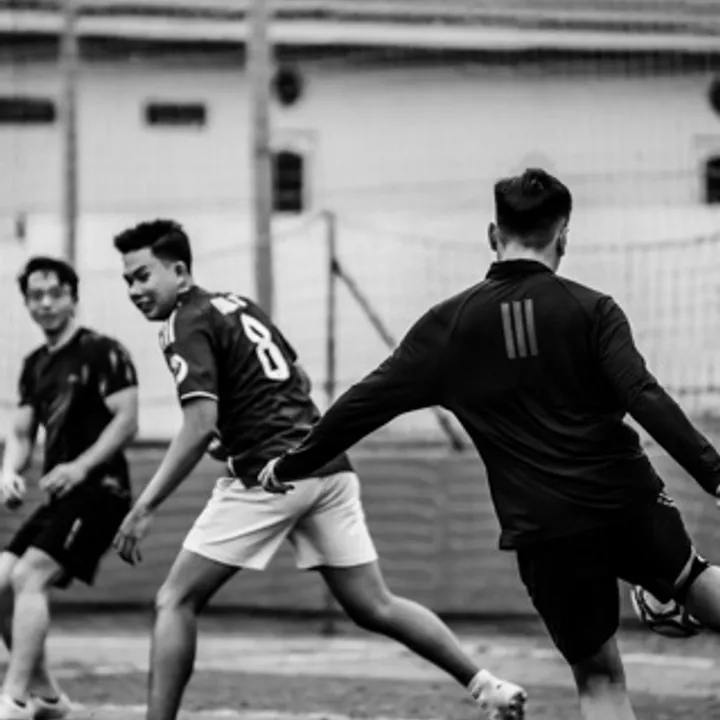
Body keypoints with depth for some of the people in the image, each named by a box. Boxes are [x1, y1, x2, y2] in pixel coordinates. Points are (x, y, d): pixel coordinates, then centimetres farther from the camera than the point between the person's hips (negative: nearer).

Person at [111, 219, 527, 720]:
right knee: (374, 608, 13)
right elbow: (300, 382, 27)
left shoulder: (188, 325, -7)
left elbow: (200, 426, -19)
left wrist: (144, 509, -20)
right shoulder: (238, 305, 19)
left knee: (176, 602, 0)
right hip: (329, 466, 8)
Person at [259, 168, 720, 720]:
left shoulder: (451, 323, 1)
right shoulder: (591, 311, -3)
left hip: (544, 529, 1)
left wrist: (293, 465, 14)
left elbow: (366, 403, 3)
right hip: (626, 499, -1)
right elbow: (647, 400, -15)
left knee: (599, 676, 8)